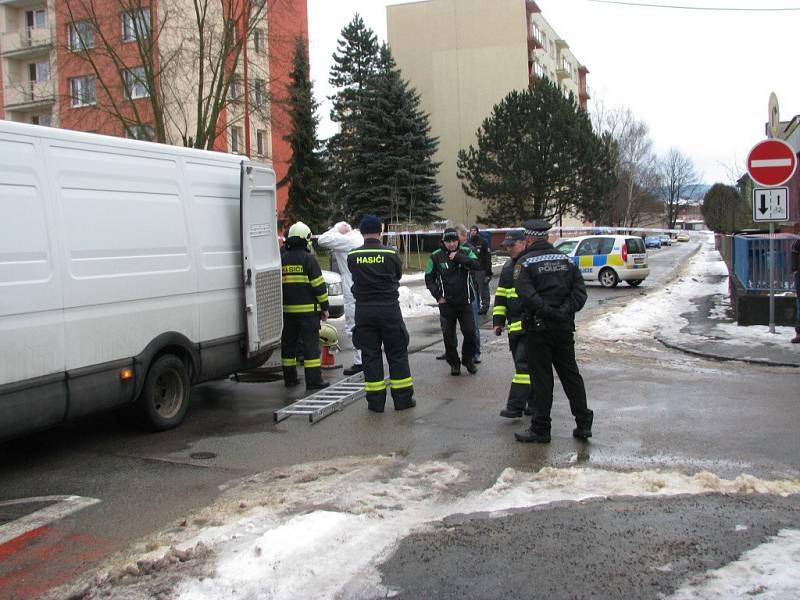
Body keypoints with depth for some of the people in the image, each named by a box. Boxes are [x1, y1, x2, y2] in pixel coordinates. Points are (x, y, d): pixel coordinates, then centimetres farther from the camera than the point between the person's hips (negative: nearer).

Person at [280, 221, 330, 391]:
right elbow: (319, 285, -9)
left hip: (287, 310, 5)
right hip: (308, 310, -5)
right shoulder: (308, 259, -8)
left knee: (288, 344, 13)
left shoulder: (282, 259, 10)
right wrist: (325, 307, -3)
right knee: (311, 344, -3)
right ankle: (313, 380, -4)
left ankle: (289, 378, 18)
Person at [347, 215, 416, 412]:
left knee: (370, 355, 8)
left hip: (364, 310, 1)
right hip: (389, 309, -1)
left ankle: (375, 401, 10)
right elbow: (399, 275, 7)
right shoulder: (391, 254, -7)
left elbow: (355, 277, 6)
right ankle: (403, 398, 13)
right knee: (397, 353, 9)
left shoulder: (352, 256, -4)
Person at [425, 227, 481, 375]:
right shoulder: (436, 256, -2)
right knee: (448, 335, 3)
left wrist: (458, 257, -22)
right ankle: (454, 363, 19)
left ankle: (468, 359, 22)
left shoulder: (466, 252, 1)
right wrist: (438, 296, -3)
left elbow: (476, 265, -16)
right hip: (446, 303, 0)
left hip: (465, 301, 1)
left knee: (470, 332, 0)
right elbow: (429, 278, 5)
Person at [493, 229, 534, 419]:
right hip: (514, 325, 8)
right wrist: (498, 320, 13)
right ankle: (534, 403, 20)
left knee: (524, 363, -11)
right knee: (526, 364, 11)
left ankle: (515, 406, -12)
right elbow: (501, 296, 20)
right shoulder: (507, 267, 17)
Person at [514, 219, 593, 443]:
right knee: (571, 374, 14)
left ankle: (540, 429, 7)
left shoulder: (526, 262, -8)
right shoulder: (566, 260, 9)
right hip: (565, 328, 5)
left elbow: (526, 294, -21)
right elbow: (580, 290, 2)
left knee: (541, 379, 1)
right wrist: (566, 310, -6)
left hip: (538, 328, -5)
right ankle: (583, 424, 17)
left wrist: (547, 311, -17)